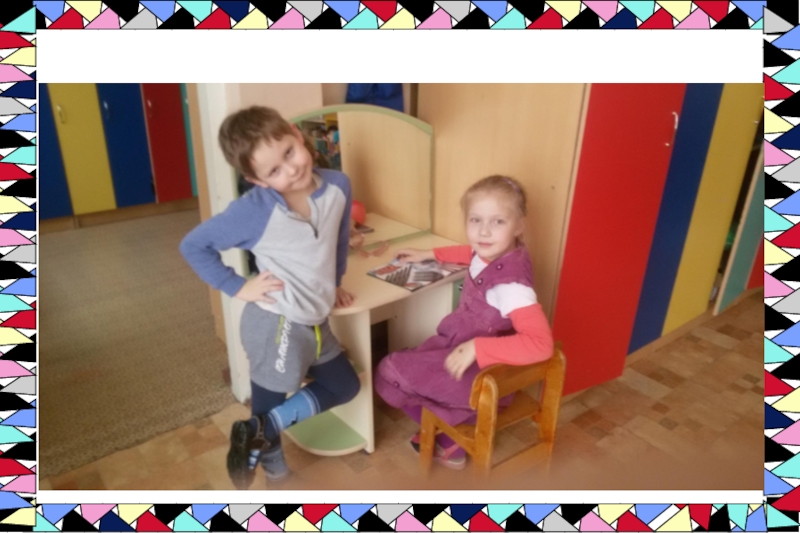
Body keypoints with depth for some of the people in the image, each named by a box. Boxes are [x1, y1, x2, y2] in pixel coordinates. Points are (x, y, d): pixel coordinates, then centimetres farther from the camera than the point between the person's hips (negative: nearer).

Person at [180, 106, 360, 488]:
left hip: (316, 322, 7)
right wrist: (237, 288, -13)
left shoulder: (338, 186, -8)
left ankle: (259, 430, 23)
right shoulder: (252, 211, -21)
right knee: (270, 404, 10)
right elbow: (193, 246, -9)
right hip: (276, 327, -7)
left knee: (345, 386, 21)